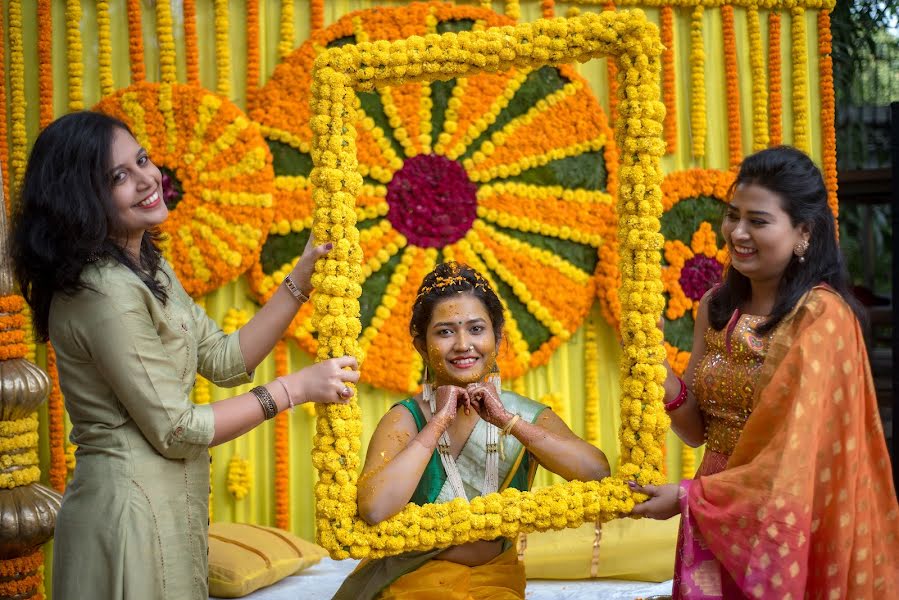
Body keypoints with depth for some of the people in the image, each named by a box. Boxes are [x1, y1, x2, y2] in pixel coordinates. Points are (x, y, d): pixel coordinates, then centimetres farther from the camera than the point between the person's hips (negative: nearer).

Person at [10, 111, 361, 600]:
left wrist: (301, 278, 2)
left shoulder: (148, 267, 9)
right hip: (130, 510, -9)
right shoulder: (105, 293, -22)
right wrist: (294, 388, -12)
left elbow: (225, 359, 9)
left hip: (168, 504, 9)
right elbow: (174, 430, -19)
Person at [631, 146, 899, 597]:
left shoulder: (819, 316, -17)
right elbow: (697, 431, 3)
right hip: (715, 526, 6)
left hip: (786, 529, -5)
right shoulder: (716, 307, 1)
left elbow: (798, 455, -20)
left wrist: (688, 496, -18)